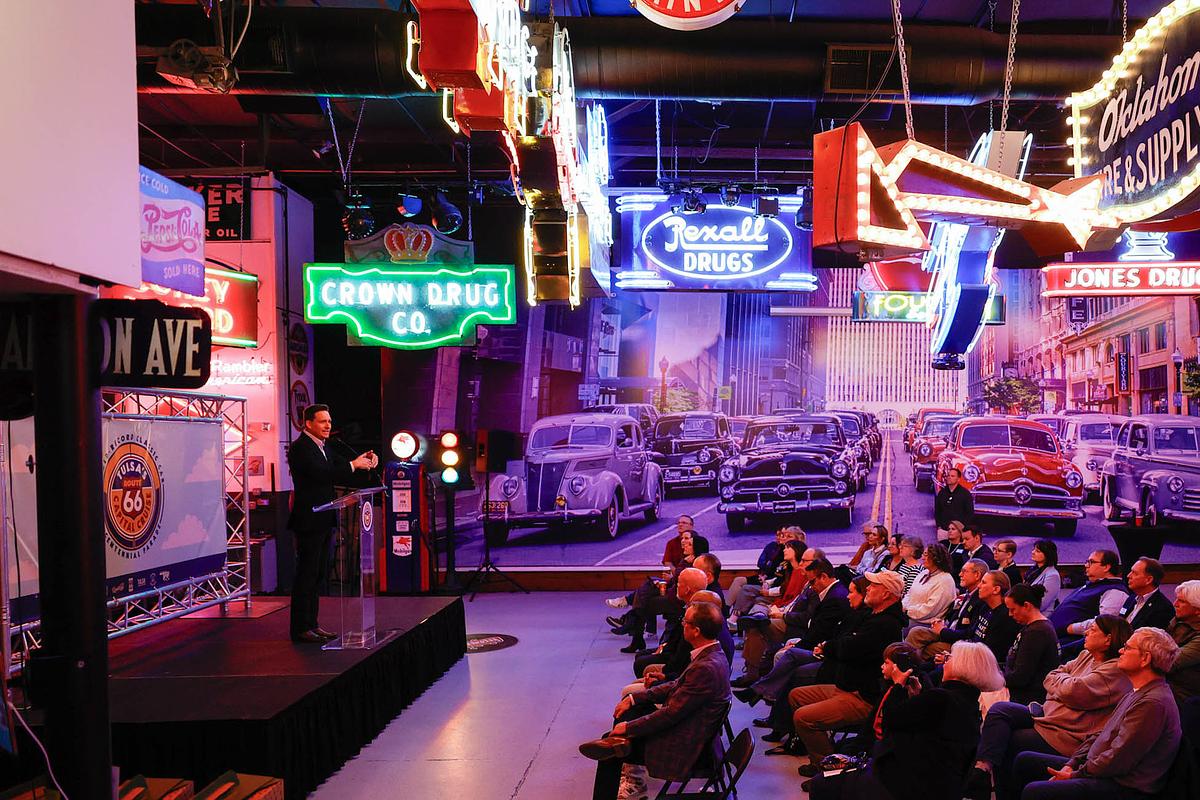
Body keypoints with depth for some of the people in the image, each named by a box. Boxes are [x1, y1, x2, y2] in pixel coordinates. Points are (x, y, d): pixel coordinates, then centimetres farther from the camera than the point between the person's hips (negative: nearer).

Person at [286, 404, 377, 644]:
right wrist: (353, 465, -22)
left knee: (318, 572, 13)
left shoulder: (322, 446, 15)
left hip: (324, 520, 10)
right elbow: (321, 474, -25)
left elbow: (339, 469, 13)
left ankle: (311, 624, 20)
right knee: (306, 573, -4)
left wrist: (365, 460, -5)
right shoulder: (300, 448, -14)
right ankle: (300, 628, 2)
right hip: (308, 520, -10)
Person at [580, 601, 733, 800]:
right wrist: (634, 698, 6)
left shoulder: (706, 668, -29)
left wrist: (628, 727, -14)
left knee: (611, 753, 2)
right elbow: (676, 686, 11)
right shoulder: (712, 655, 1)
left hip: (683, 748, -9)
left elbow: (672, 713, -25)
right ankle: (620, 740, -5)